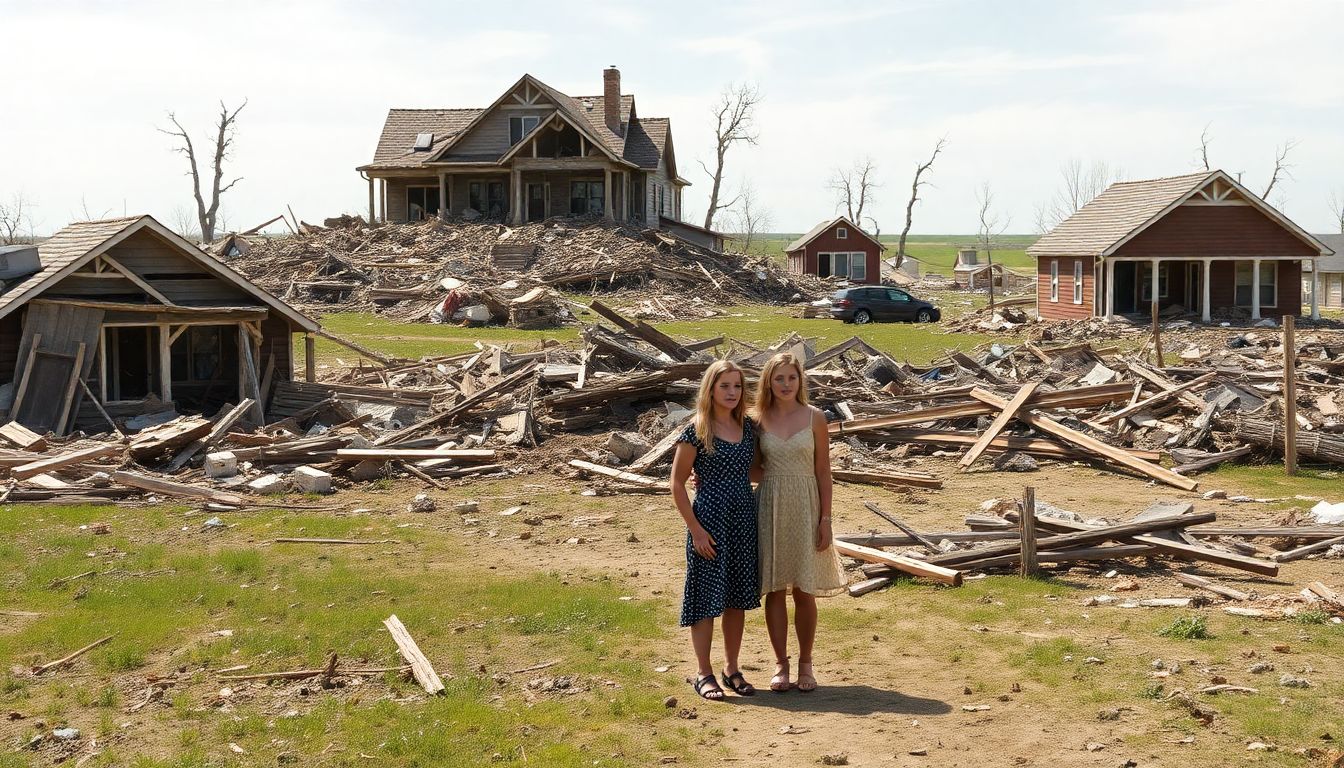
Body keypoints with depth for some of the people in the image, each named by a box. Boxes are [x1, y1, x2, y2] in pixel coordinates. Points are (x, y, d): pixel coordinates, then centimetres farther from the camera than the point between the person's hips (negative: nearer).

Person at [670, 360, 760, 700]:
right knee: (707, 596, 0)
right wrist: (696, 529, -13)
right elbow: (677, 484, -8)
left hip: (744, 519, 5)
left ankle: (732, 669, 24)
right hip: (709, 519, -5)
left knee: (737, 596, 11)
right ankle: (704, 673, 12)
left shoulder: (748, 427, 7)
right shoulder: (696, 431, -9)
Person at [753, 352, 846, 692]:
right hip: (770, 509, 1)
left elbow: (823, 472, 0)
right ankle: (780, 664, 16)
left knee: (804, 591, 4)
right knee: (774, 590, 5)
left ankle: (805, 664, 17)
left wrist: (825, 519, -4)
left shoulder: (814, 418, -1)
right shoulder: (758, 420, 2)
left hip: (804, 510, -1)